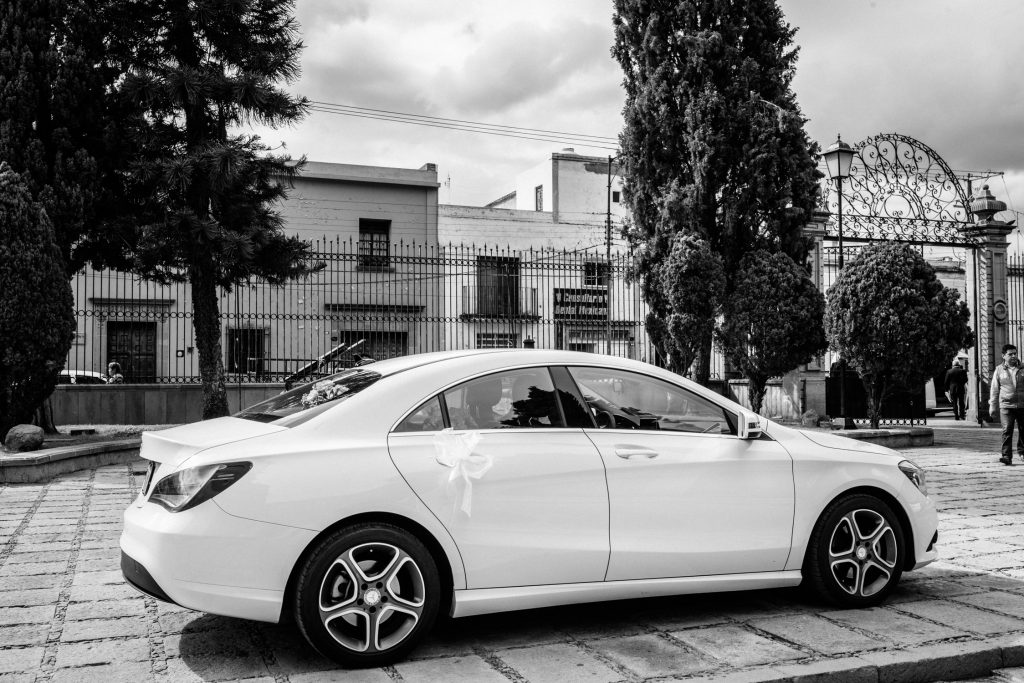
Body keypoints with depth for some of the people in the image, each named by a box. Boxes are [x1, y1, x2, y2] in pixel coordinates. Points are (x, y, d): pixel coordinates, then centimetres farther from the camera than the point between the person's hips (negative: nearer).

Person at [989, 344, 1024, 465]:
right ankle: (1007, 456, -11)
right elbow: (994, 389, 7)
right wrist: (992, 405, 5)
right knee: (1007, 430, -10)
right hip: (1006, 405, -1)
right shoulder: (999, 370, 4)